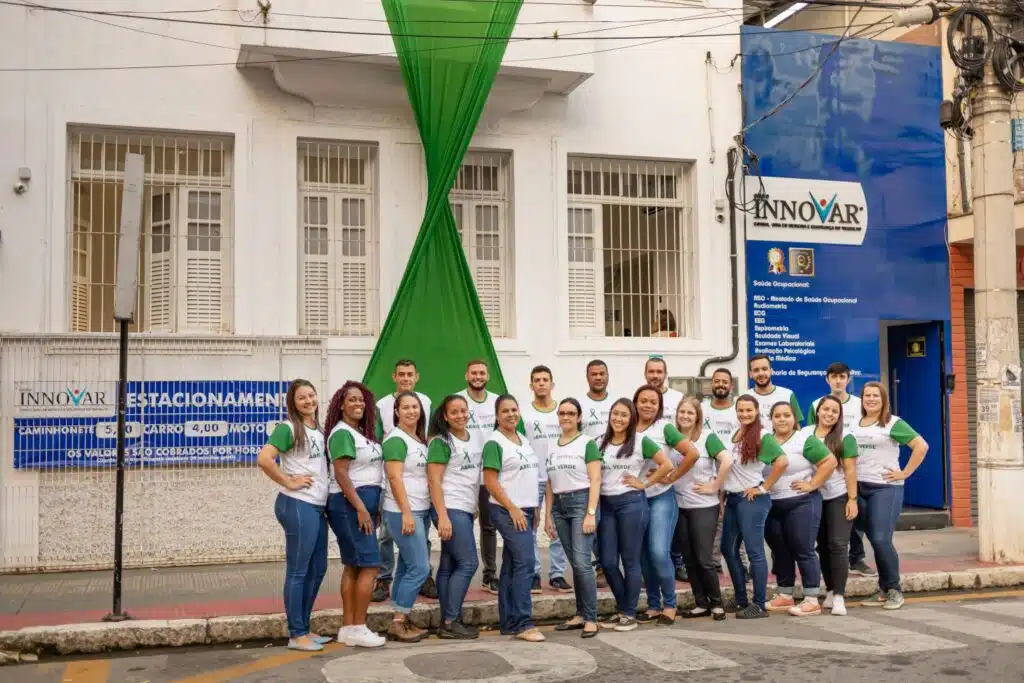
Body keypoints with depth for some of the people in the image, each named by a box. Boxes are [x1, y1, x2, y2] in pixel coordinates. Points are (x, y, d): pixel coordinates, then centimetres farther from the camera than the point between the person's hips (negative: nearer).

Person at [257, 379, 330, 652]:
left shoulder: (318, 429, 14)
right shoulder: (288, 428, -11)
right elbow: (264, 458, -24)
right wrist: (289, 483, -17)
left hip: (318, 506, 9)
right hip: (298, 506, -9)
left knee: (317, 569, 14)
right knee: (297, 571, -1)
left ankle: (304, 629, 25)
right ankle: (296, 635, 7)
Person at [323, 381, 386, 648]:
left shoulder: (362, 432, 15)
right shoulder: (342, 433, -12)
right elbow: (341, 474, -19)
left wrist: (372, 507, 14)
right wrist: (361, 509, -21)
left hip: (364, 502, 9)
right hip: (350, 504, -9)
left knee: (353, 566, 9)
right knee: (370, 565, -9)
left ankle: (348, 628, 13)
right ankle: (358, 629, -4)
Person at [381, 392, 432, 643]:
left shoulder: (420, 440, 15)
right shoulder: (396, 440, -11)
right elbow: (394, 478, -17)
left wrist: (417, 512, 11)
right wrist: (406, 512, -21)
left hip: (421, 511, 8)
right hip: (403, 512, -8)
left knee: (407, 567, 10)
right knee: (420, 567, -10)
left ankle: (402, 620, 15)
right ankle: (398, 623, -3)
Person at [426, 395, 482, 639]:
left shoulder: (473, 439, 14)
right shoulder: (441, 442, -9)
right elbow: (434, 481, -14)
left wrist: (476, 507, 15)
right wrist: (442, 517, -20)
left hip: (466, 510, 7)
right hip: (450, 509, -7)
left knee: (449, 566, 9)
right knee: (468, 563, -9)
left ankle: (448, 621, 11)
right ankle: (450, 622, -4)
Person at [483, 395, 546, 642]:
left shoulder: (524, 440, 14)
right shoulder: (494, 443, -10)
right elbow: (490, 482, -15)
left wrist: (534, 509, 16)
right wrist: (513, 509, -18)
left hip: (525, 510, 8)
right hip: (508, 511, -8)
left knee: (512, 566, 10)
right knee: (525, 562, -13)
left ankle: (509, 622, 14)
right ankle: (523, 624, -10)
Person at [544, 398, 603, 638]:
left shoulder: (587, 443, -2)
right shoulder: (553, 447, 15)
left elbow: (595, 480, -8)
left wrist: (591, 513, -15)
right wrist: (548, 515, 12)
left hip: (581, 501, -5)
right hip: (559, 505, 5)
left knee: (582, 562, -12)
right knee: (575, 564, 8)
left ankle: (591, 619, -5)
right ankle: (580, 615, 14)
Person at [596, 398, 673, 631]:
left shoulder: (641, 442, -3)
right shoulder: (601, 442, 10)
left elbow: (667, 465, -5)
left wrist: (645, 483, -4)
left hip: (631, 503, -4)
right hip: (605, 504, 4)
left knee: (630, 561, 2)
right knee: (608, 562, 3)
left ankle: (629, 614, 12)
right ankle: (621, 609, 21)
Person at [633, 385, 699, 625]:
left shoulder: (664, 427, -5)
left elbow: (692, 453, -12)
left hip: (661, 498, -4)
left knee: (659, 552, -12)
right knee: (643, 555, 8)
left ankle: (669, 604, 6)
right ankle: (653, 604, 21)